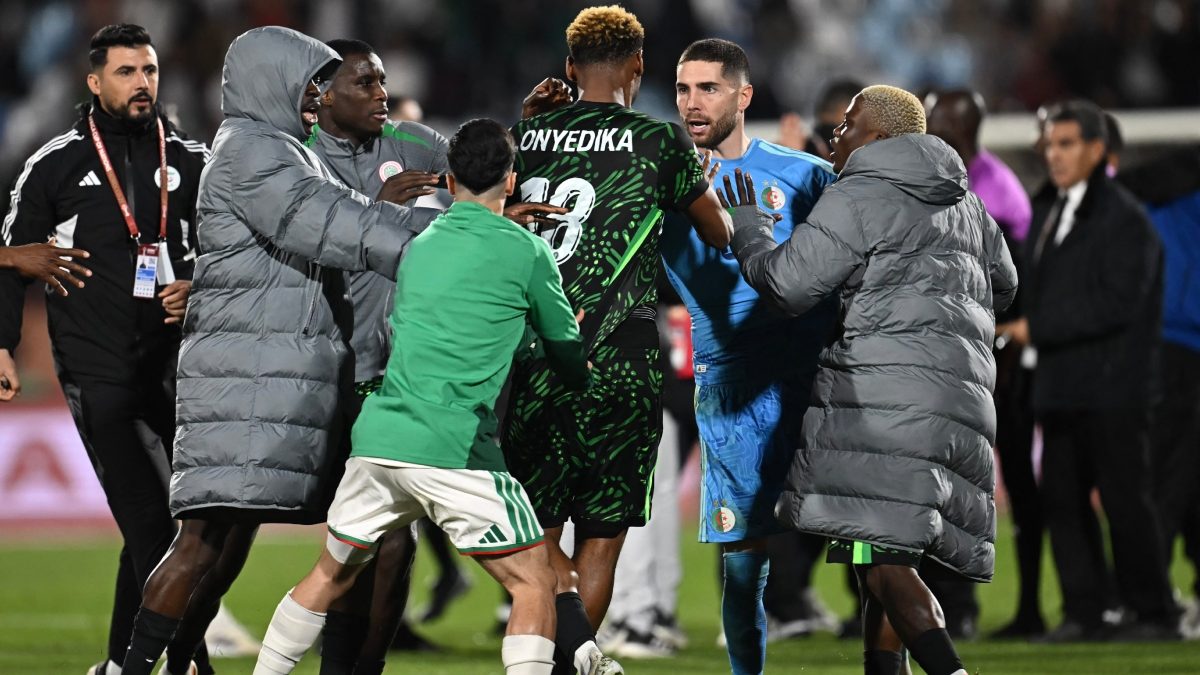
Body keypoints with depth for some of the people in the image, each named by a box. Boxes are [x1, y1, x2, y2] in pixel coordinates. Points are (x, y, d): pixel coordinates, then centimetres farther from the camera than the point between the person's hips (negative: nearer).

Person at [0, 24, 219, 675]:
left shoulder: (191, 162, 10)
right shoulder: (57, 163, 2)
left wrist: (198, 288, -2)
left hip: (173, 364, 4)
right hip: (96, 369, -4)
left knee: (151, 524, 5)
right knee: (148, 522, -11)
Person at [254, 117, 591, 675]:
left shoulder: (419, 247, 19)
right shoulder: (526, 251, 2)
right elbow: (568, 358, 12)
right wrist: (583, 381, 35)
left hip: (377, 436, 6)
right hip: (455, 450, -6)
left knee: (330, 576, 22)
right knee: (534, 585, 1)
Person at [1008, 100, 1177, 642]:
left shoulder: (1125, 219, -8)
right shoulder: (1049, 219, 18)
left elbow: (1116, 303, -16)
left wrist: (1038, 329, -16)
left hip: (1112, 389, -8)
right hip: (1061, 388, 8)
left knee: (1125, 500, -5)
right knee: (1063, 500, 5)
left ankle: (1153, 613, 3)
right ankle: (1083, 613, 9)